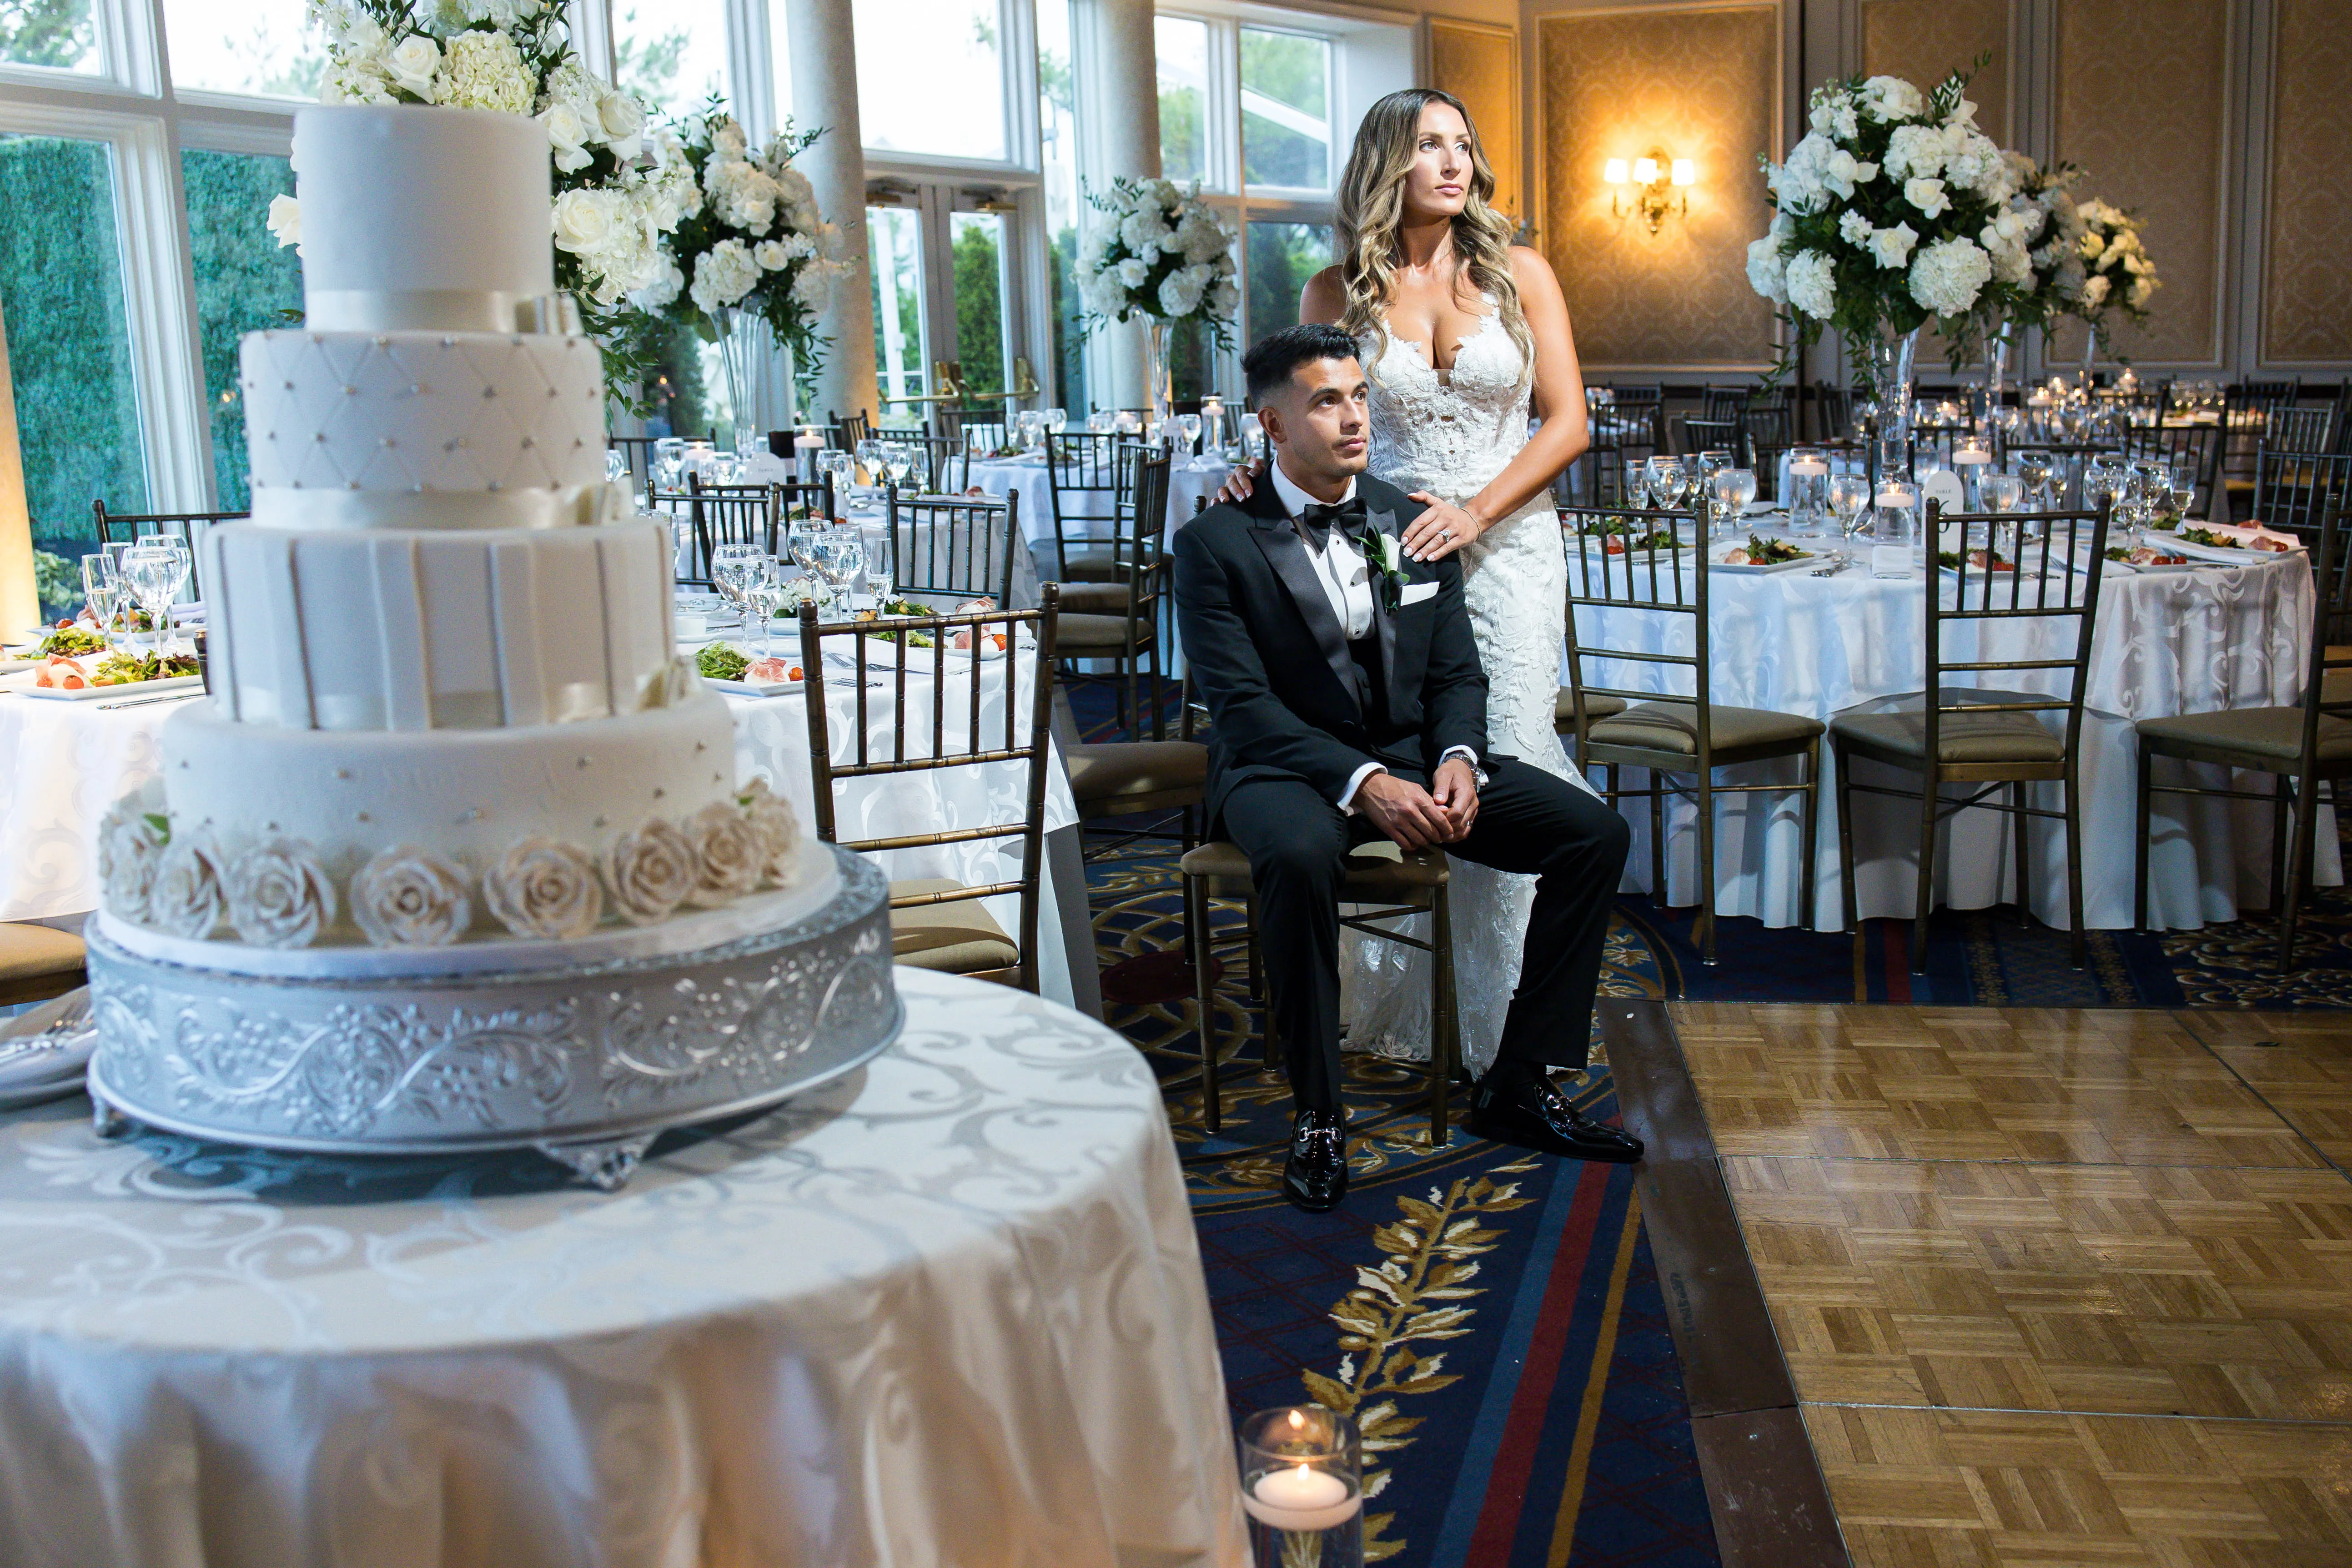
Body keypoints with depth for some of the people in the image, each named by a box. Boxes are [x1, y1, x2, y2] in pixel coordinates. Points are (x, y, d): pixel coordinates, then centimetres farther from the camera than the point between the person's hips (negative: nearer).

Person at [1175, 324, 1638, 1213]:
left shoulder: (1415, 525, 8)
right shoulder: (1215, 545, -7)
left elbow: (1457, 674, 8)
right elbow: (1242, 704, -14)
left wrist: (1457, 759, -15)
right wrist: (1362, 782, -27)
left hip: (1414, 759, 5)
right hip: (1285, 770, -5)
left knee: (1594, 833, -11)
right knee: (1301, 857, -40)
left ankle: (1517, 1088, -4)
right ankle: (1316, 1118, -22)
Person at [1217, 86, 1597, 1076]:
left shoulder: (1518, 274, 3)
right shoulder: (1338, 292, 4)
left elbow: (1567, 420, 0)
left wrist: (1475, 512, -12)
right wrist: (1259, 475, -14)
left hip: (1508, 546, 0)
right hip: (1385, 548, 1)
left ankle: (1505, 1022, 14)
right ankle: (1399, 1008, 17)